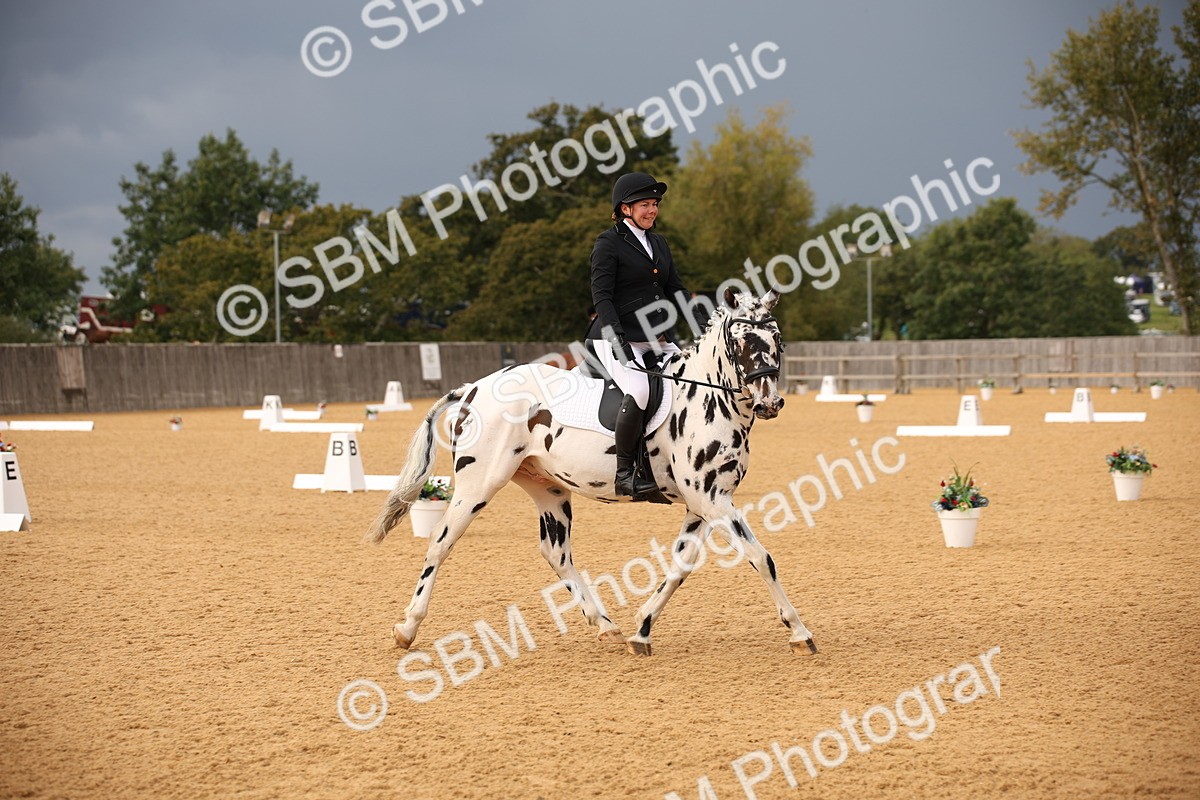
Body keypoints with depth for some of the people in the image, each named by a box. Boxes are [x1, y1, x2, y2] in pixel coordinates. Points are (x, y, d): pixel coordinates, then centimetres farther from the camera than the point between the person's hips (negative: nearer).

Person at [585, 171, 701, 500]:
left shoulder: (658, 244, 19)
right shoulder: (608, 244, -3)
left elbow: (676, 291, 19)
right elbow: (601, 296, -11)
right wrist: (617, 336, -24)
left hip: (659, 340, 8)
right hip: (617, 340, -8)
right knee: (639, 391, -32)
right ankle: (625, 472, -24)